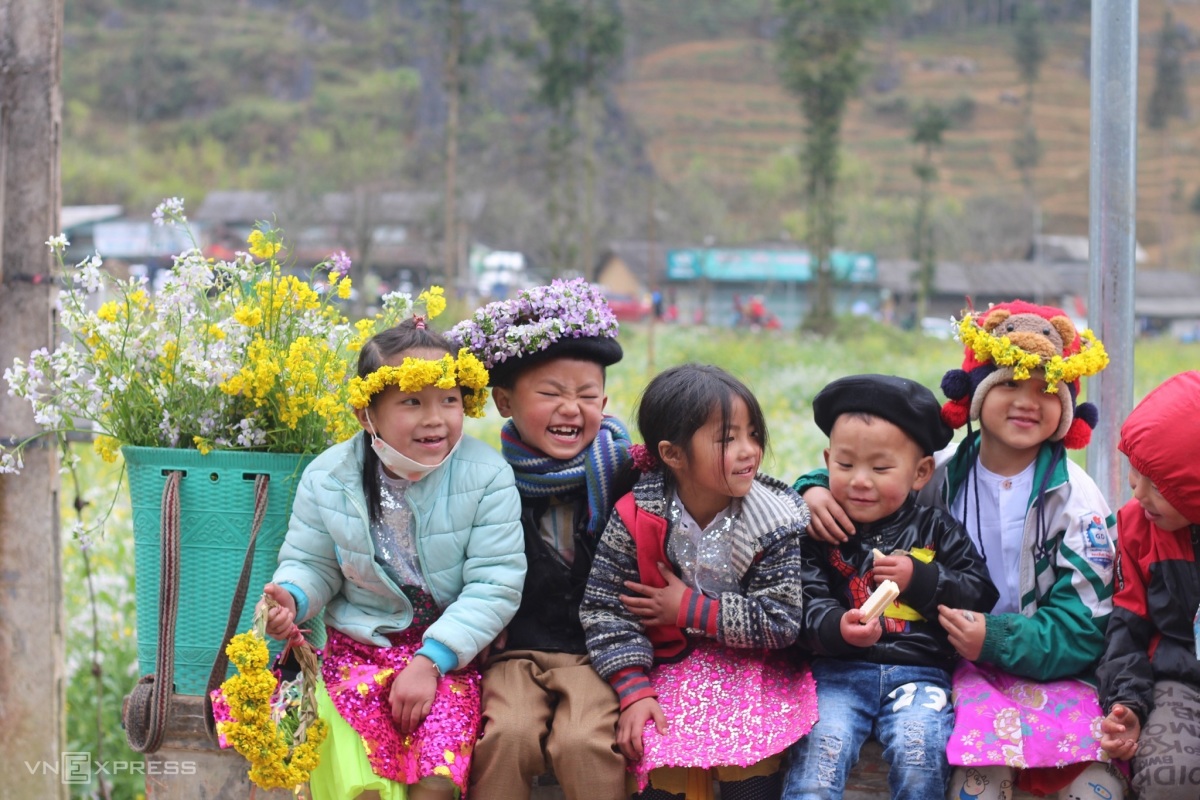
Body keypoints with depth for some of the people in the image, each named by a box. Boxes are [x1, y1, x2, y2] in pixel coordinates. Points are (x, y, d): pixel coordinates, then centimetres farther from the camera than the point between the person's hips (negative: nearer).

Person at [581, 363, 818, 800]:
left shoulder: (775, 522, -12)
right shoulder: (636, 518, -12)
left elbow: (779, 621, -15)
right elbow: (605, 609, -9)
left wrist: (689, 609, -16)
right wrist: (634, 693, -17)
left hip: (752, 665, -1)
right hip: (671, 664, 1)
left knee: (749, 763, -22)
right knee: (657, 755, -20)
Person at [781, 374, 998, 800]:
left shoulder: (936, 529, 11)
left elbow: (981, 596, 7)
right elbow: (807, 602, -3)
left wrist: (920, 580, -7)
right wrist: (838, 629, -25)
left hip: (920, 672, 0)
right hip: (840, 669, 0)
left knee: (919, 750, -26)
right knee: (821, 748, -26)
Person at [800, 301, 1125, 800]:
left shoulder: (1076, 500, -1)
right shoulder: (941, 473, 5)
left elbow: (1083, 627, -5)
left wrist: (996, 639, -22)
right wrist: (816, 491, -5)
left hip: (1048, 663, 0)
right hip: (958, 661, 0)